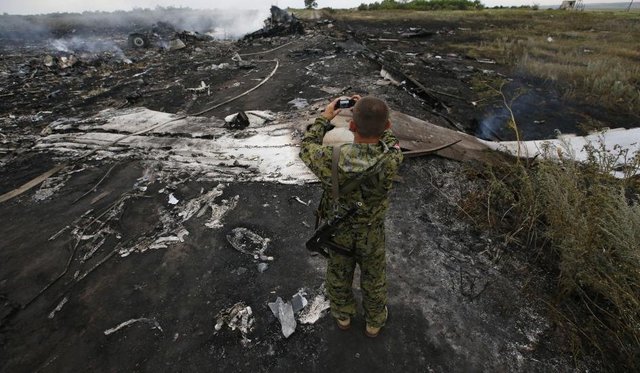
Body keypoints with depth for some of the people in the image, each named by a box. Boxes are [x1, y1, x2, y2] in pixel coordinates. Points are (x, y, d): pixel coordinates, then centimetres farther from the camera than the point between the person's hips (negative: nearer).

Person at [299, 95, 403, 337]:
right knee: (373, 277, 26)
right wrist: (370, 113, 0)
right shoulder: (391, 160, -32)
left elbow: (306, 148, -12)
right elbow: (389, 138, -6)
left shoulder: (332, 162, -36)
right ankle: (374, 322, 52)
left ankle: (343, 316, 55)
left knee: (339, 274, 27)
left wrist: (324, 118, -2)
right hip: (371, 233, 0)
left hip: (337, 231, 0)